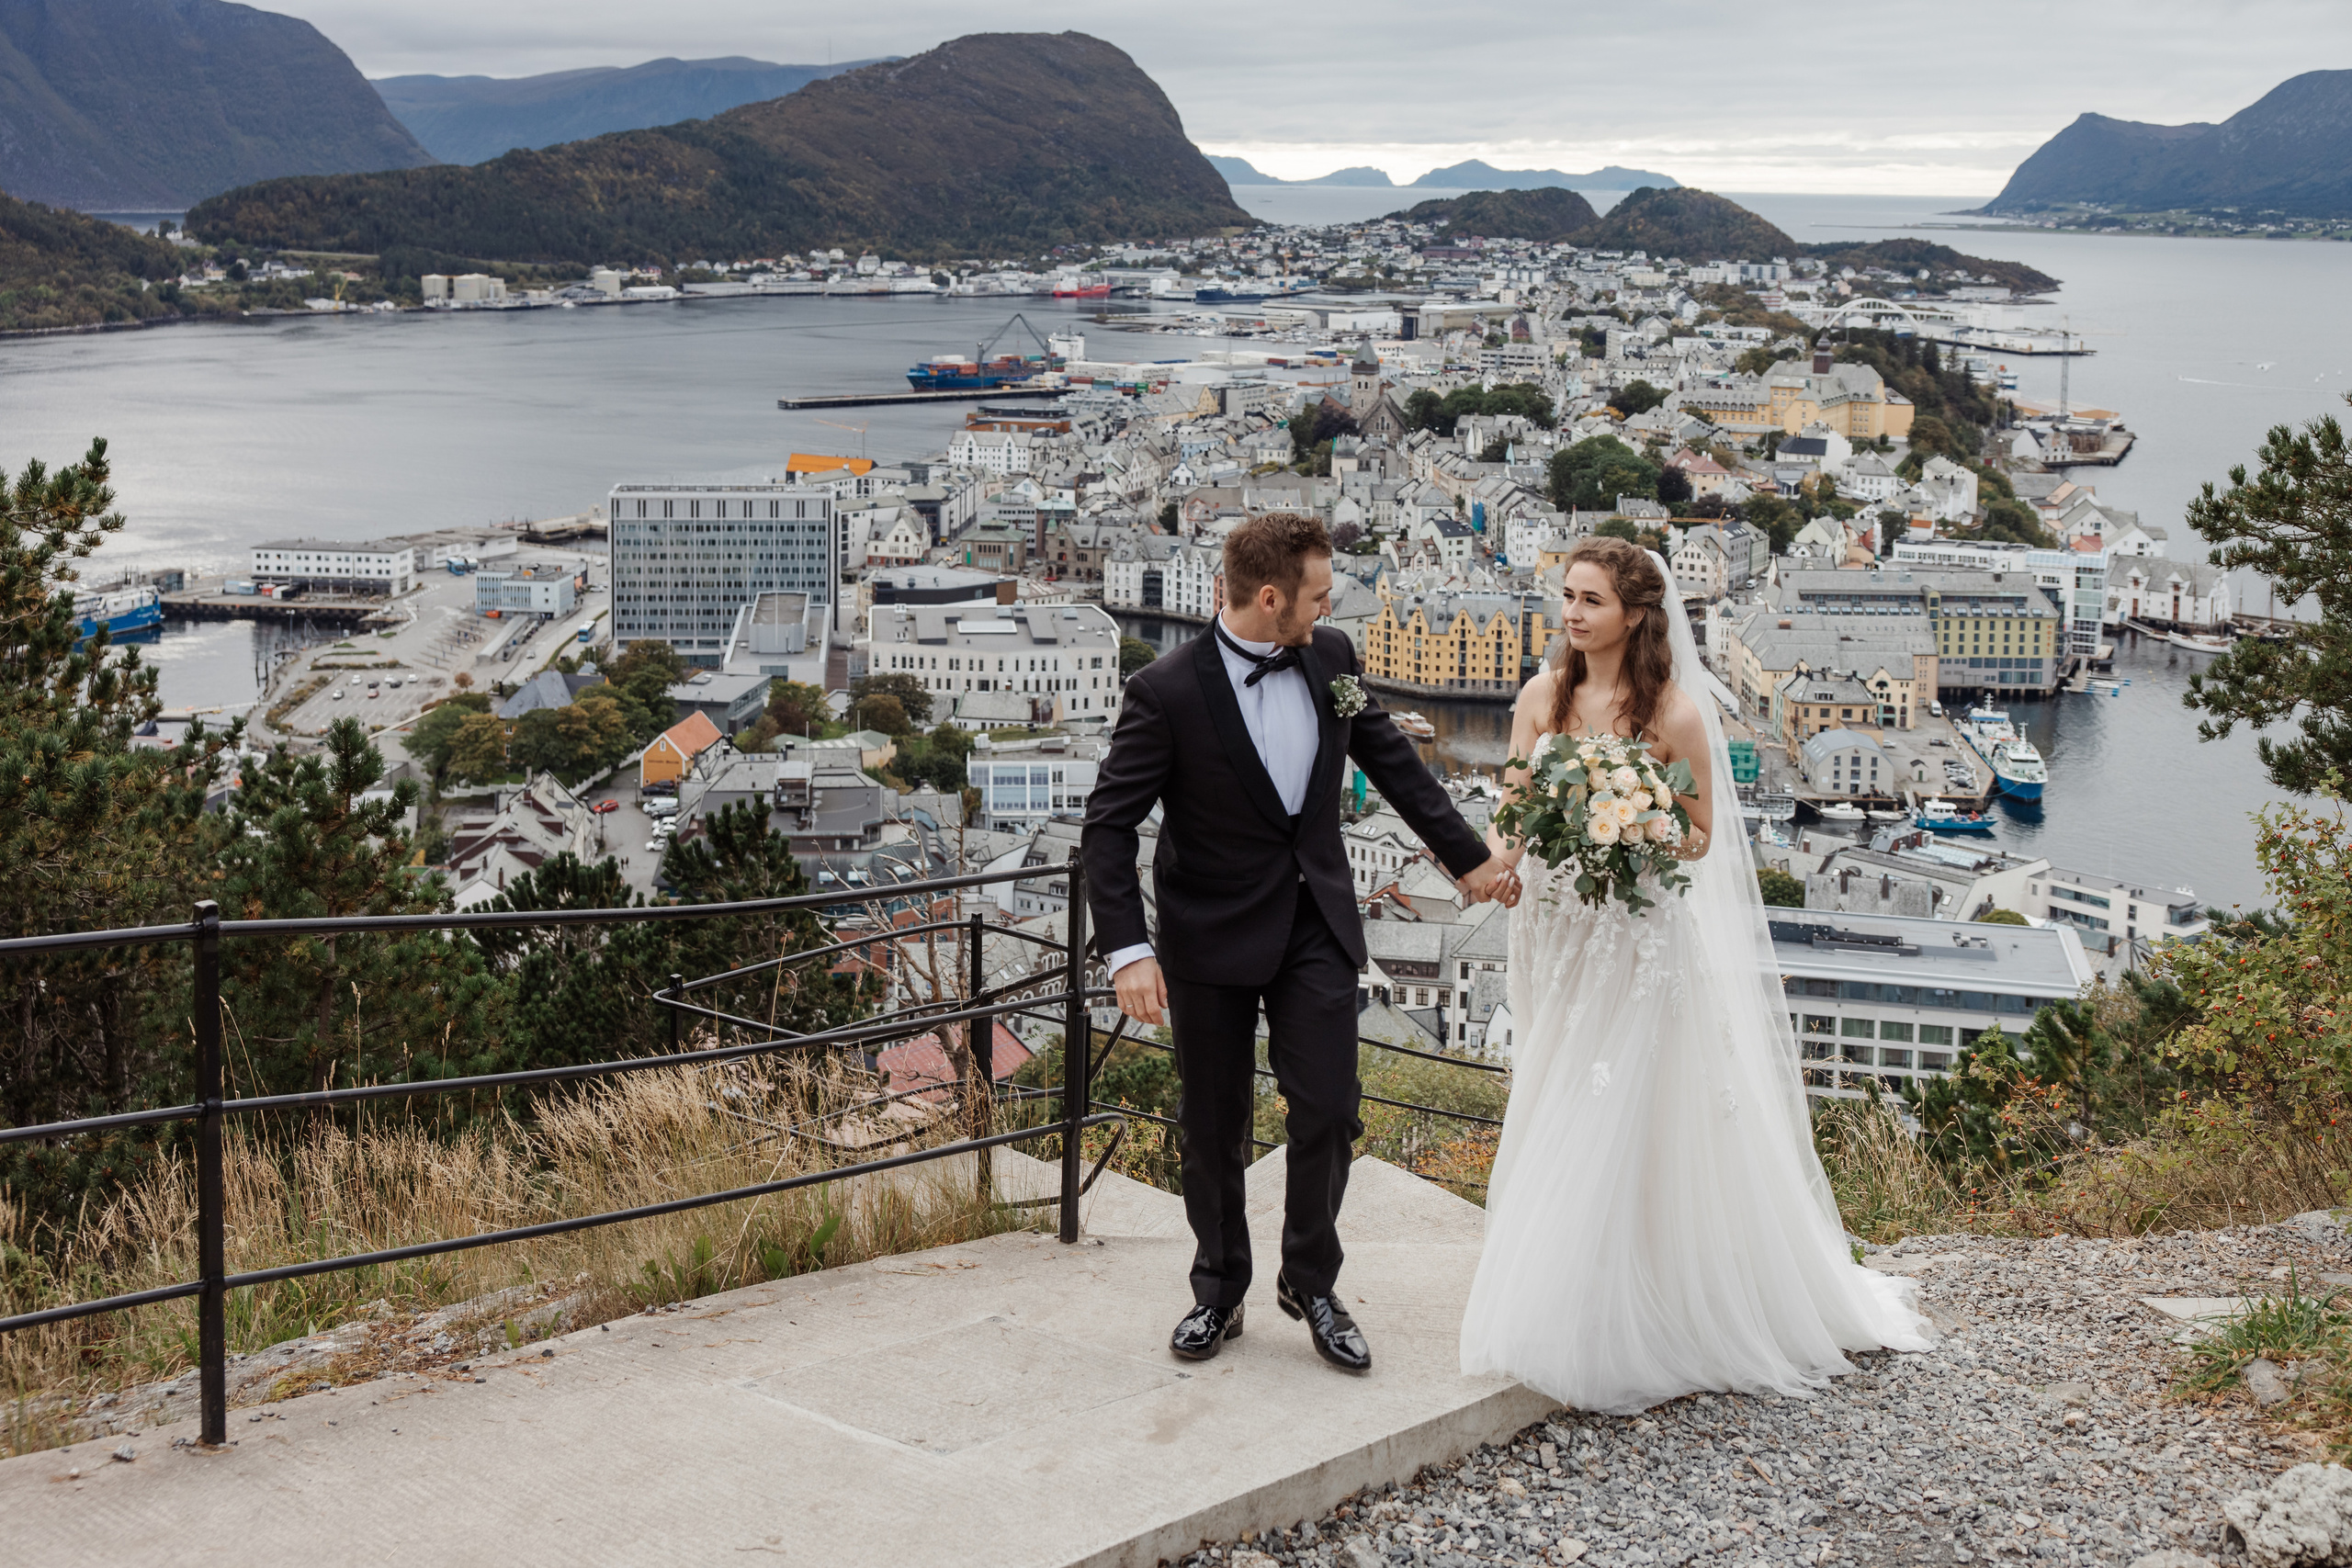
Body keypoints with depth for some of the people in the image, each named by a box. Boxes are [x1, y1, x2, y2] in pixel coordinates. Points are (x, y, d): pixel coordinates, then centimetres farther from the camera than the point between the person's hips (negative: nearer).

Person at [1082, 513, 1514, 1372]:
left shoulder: (1330, 658, -1)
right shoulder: (1167, 691, -17)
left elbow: (1392, 760, 12)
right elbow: (1108, 825, -15)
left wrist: (1468, 855, 16)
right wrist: (1129, 951, -22)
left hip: (1317, 927, 3)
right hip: (1212, 937, -3)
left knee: (1328, 1113, 0)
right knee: (1213, 1129, 9)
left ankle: (1310, 1281, 22)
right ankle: (1219, 1291, 27)